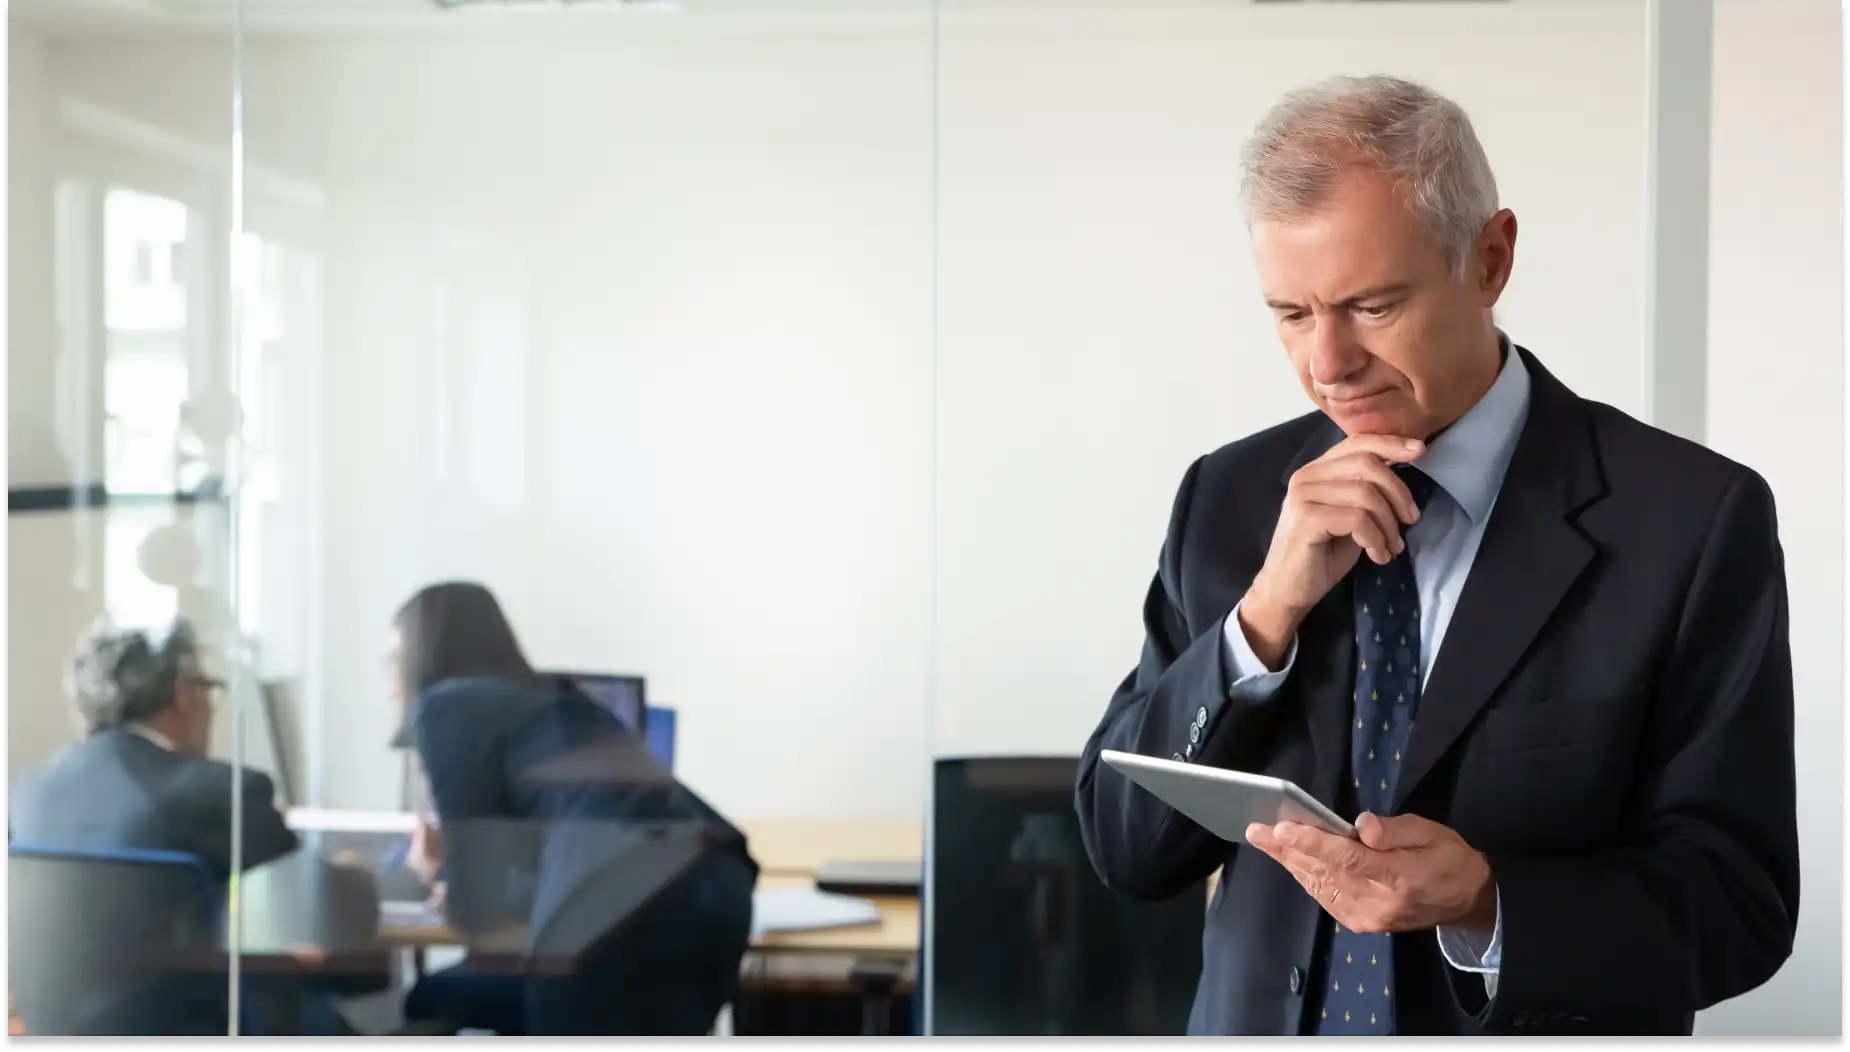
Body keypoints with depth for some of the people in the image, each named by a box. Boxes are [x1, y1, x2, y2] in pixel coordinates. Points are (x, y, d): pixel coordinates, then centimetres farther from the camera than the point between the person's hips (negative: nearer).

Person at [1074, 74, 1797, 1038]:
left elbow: (1740, 899, -13)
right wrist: (1269, 609, -19)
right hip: (1261, 1017, 3)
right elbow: (1125, 847, -6)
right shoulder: (1228, 498, -4)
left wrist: (1487, 907, -29)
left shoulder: (1696, 519, -14)